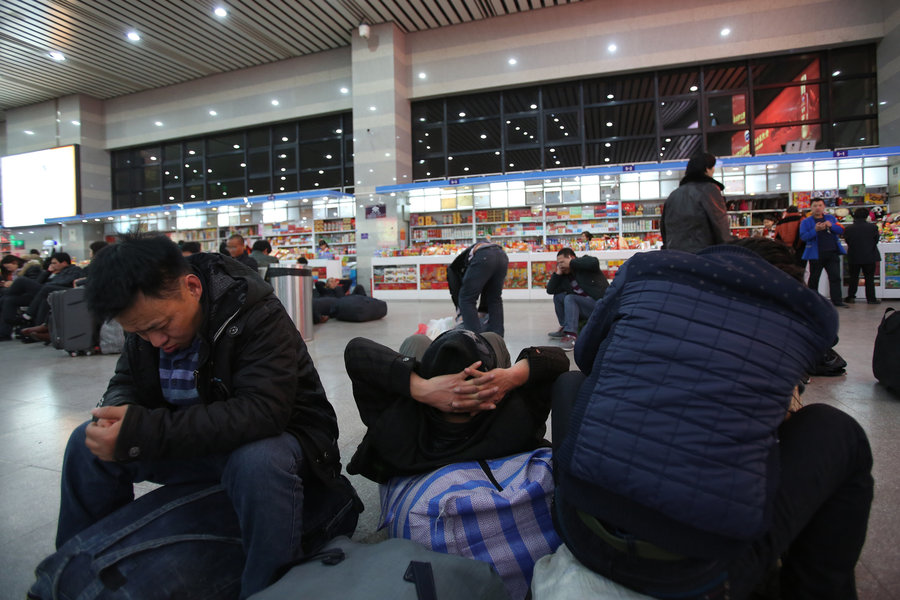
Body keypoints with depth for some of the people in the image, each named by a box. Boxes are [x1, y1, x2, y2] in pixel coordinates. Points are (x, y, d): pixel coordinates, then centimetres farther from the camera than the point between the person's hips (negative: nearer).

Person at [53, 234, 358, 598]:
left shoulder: (257, 314, -26)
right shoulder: (148, 314, -3)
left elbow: (261, 412, -36)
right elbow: (125, 383, 6)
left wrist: (142, 433, -38)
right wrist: (117, 413, -21)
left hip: (272, 438, -6)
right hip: (193, 441, 7)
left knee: (258, 463, -39)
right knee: (86, 442, -2)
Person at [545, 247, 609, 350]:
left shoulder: (584, 260, -4)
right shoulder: (565, 277, 13)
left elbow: (594, 262, -29)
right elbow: (550, 290, 11)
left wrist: (571, 263, -19)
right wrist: (557, 273, 2)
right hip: (584, 307, 8)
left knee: (570, 298, -26)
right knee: (558, 296, 5)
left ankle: (572, 336, -35)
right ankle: (564, 328, 10)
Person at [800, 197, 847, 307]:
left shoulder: (831, 218, 14)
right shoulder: (806, 222, 2)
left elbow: (841, 230, 5)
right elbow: (803, 236, -10)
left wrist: (831, 226, -14)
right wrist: (815, 230, -25)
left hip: (832, 253, 3)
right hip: (816, 254, -3)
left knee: (835, 277, 1)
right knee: (814, 278, 5)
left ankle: (837, 300, 4)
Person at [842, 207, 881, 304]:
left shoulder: (848, 229, -10)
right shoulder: (873, 227, -9)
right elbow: (876, 241, 2)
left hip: (853, 257, 0)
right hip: (869, 257, 0)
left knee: (853, 278, 12)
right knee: (869, 278, 8)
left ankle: (851, 297, 14)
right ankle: (871, 298, 12)